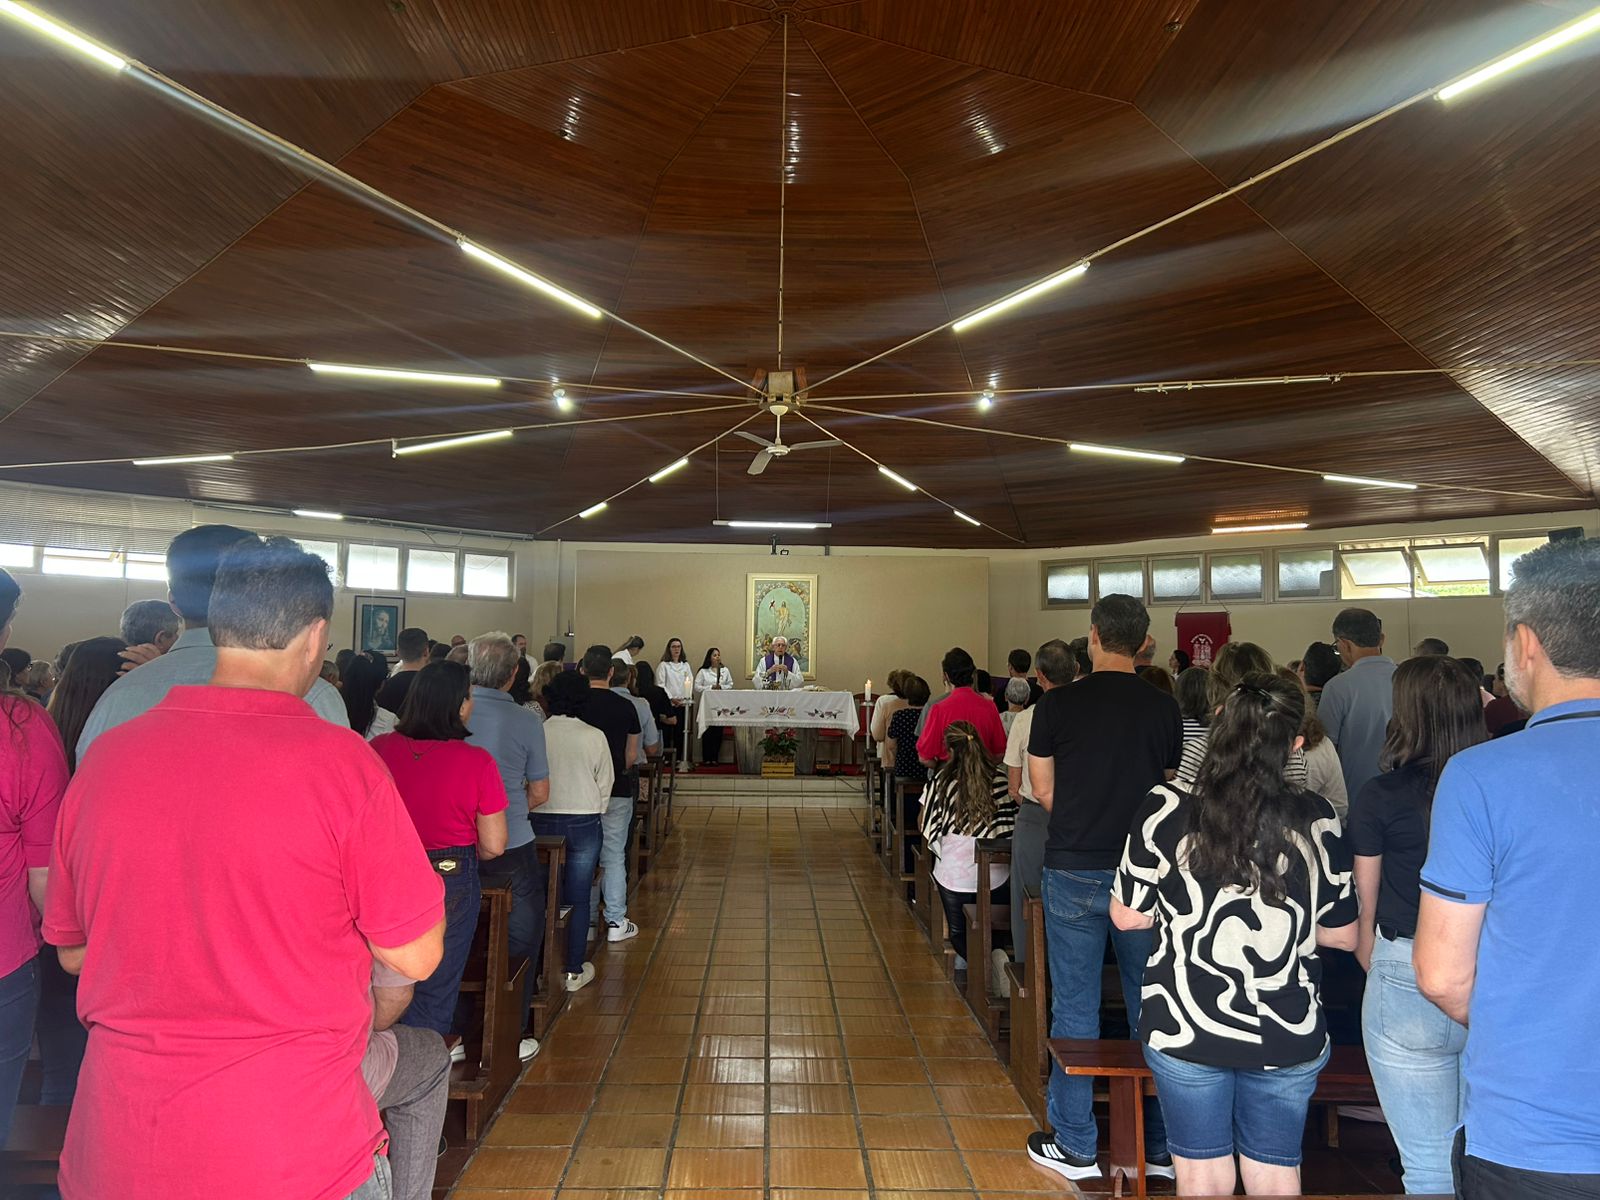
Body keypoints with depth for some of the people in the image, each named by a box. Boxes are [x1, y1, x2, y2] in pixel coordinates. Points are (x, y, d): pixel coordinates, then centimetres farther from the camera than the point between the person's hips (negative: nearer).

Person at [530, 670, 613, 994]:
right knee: (578, 899, 7)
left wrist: (531, 810, 14)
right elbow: (605, 785, 0)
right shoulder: (595, 737, -7)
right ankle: (574, 971, 15)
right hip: (583, 821, -1)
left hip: (541, 821, 1)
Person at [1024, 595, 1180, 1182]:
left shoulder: (1057, 704, -8)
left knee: (1075, 1008, 8)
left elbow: (1043, 792, 0)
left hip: (1073, 872, -2)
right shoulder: (1165, 709, -2)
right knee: (1151, 1007, 15)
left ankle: (1075, 1147, 21)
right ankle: (1163, 1148, 27)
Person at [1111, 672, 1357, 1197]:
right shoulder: (1316, 818, -8)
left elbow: (1127, 916, -6)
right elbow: (1342, 934, 1)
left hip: (1186, 1030, -1)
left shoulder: (1166, 809, -14)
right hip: (1289, 1037, 2)